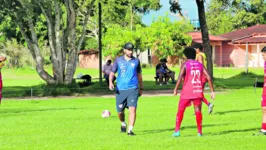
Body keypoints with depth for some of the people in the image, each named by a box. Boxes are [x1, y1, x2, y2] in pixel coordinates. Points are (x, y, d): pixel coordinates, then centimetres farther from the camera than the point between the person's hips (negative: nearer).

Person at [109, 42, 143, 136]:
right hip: (120, 89, 1)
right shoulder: (118, 60, 6)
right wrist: (110, 82, -10)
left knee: (132, 109, -17)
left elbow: (139, 75, 18)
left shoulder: (136, 61, 8)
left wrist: (141, 88, 21)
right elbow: (112, 72, 9)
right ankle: (123, 124, 38)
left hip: (133, 89, -1)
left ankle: (130, 130, -16)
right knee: (120, 111, 7)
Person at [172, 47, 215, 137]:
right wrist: (212, 91, 5)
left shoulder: (185, 64, -1)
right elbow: (208, 77, 2)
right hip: (198, 91, 3)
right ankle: (200, 132, 7)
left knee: (181, 110, 6)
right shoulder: (200, 65, 10)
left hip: (187, 92, -3)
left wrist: (175, 89, -10)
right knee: (198, 111, 10)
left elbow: (180, 77, -15)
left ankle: (177, 130, -1)